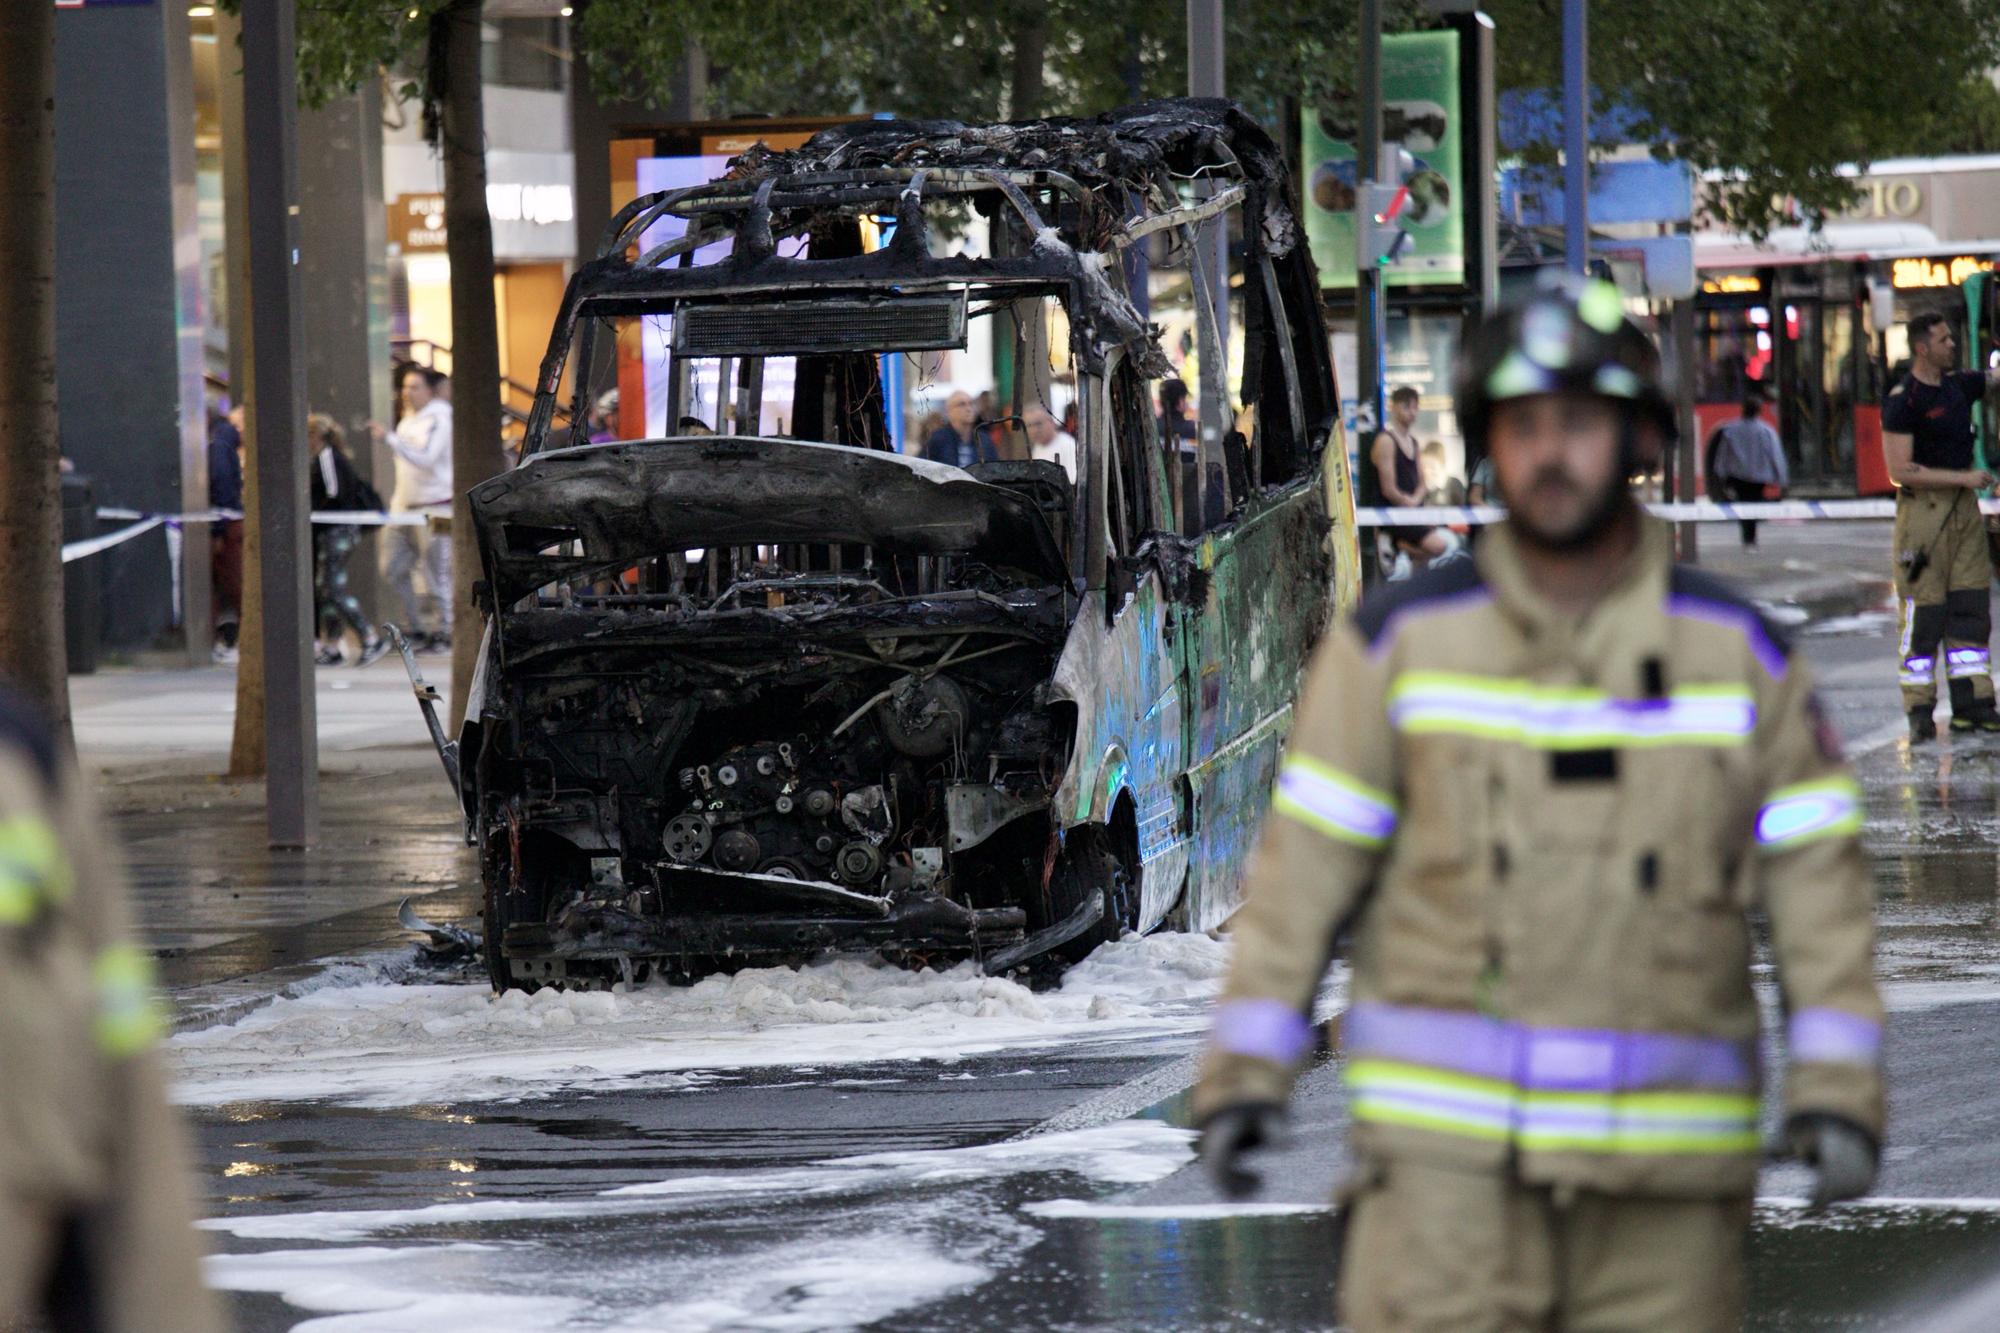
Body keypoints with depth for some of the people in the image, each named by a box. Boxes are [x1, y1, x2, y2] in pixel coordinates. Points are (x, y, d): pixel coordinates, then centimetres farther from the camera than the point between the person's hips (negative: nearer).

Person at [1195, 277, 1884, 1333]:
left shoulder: (1742, 655, 5)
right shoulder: (1401, 641, 2)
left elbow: (1816, 881, 4)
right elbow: (1304, 865, 3)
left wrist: (1837, 1091, -6)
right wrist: (1243, 1076, -3)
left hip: (1664, 1163, 2)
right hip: (1450, 1147, -1)